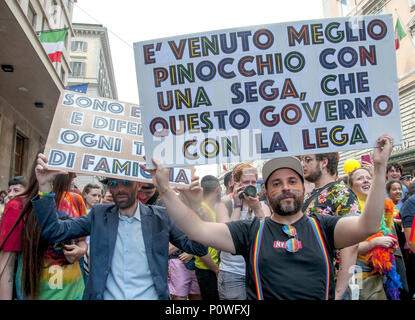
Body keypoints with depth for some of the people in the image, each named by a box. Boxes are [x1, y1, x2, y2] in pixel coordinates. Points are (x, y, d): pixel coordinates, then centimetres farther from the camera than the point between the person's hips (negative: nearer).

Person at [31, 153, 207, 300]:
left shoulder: (160, 216, 4)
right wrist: (45, 186, -7)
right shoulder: (99, 215, 9)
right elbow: (54, 231, 4)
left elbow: (199, 248, 1)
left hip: (151, 296, -1)